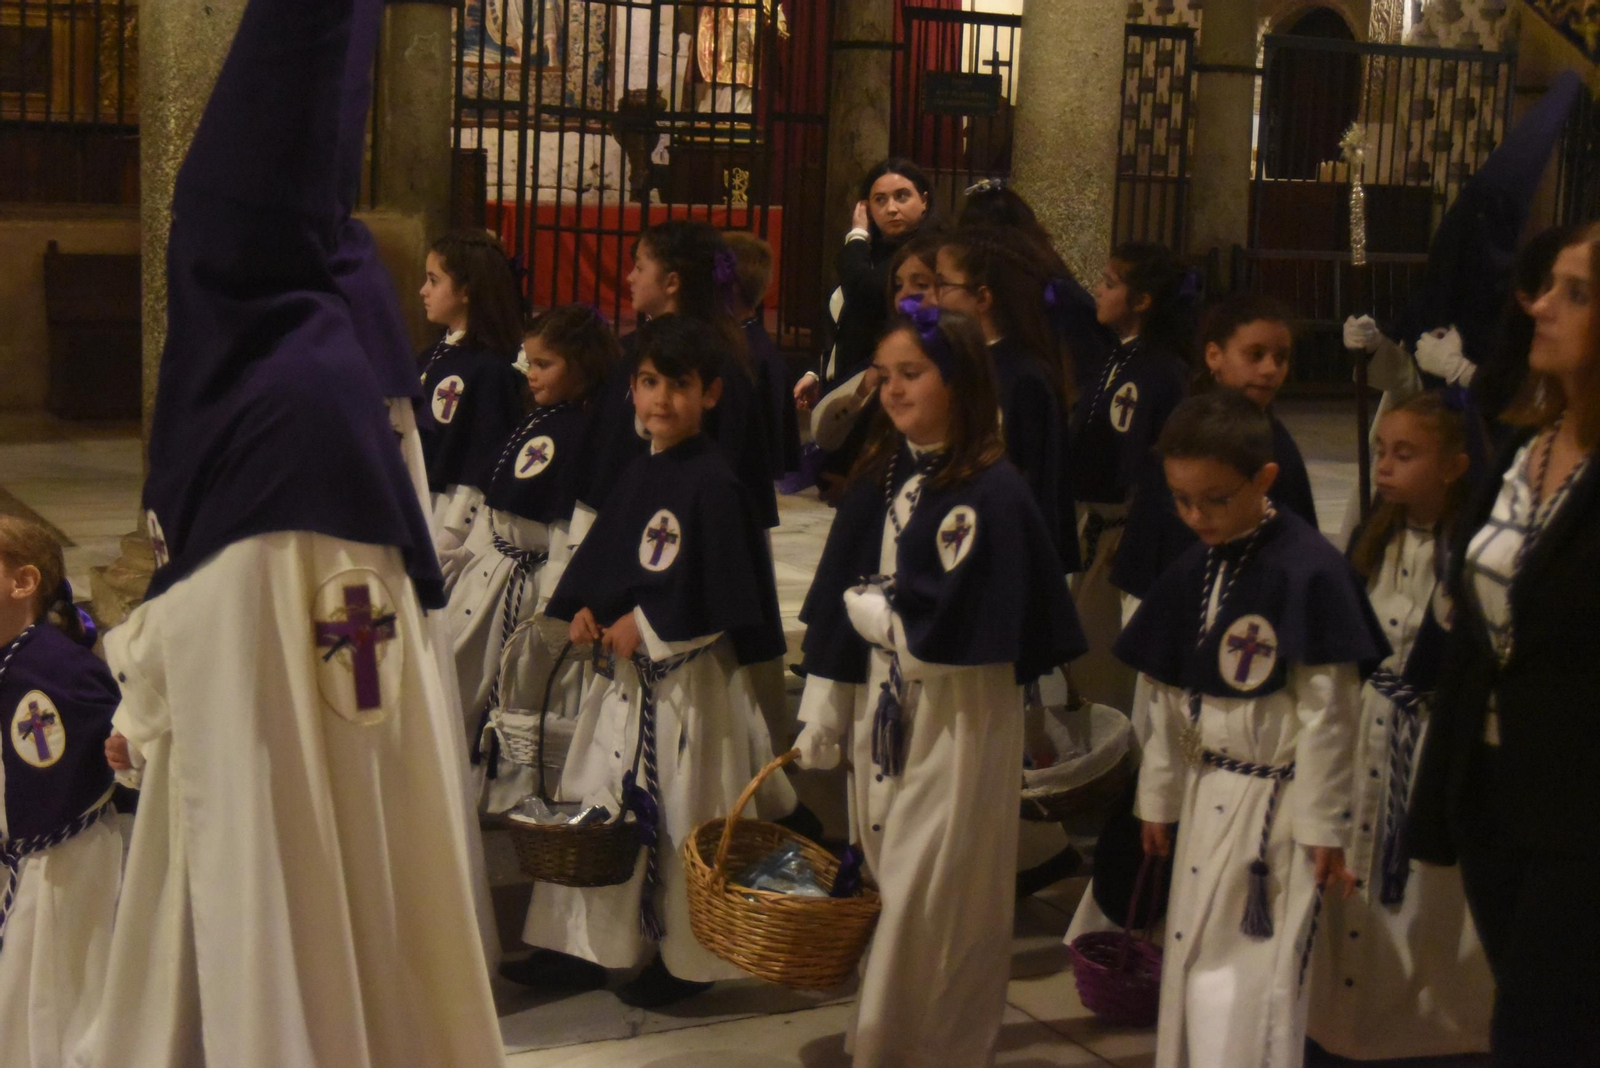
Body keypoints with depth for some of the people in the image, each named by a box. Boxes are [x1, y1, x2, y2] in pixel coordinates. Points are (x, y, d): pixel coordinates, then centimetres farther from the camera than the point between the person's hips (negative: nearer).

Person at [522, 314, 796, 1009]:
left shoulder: (713, 484, -14)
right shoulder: (637, 476, 9)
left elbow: (721, 601, -18)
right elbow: (597, 557, 16)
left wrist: (645, 628, -14)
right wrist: (582, 610, -2)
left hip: (688, 676, -8)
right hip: (623, 671, 8)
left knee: (683, 813, 1)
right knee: (600, 802, 14)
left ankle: (690, 958, 17)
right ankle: (596, 944, 27)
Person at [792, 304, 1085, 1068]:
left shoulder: (993, 494, -16)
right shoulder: (880, 481, 6)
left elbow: (945, 629, -20)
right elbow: (833, 610, 9)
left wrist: (865, 606, -5)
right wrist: (821, 721, 8)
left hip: (958, 723, -6)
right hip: (883, 713, 7)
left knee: (935, 899, 3)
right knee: (889, 889, 15)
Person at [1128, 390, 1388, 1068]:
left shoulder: (1308, 572, -16)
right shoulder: (1192, 573, 5)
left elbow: (1328, 708, -14)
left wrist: (1323, 826, -12)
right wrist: (1158, 800, 16)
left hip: (1277, 803, -7)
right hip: (1208, 795, 7)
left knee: (1255, 983, -5)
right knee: (1191, 963, 14)